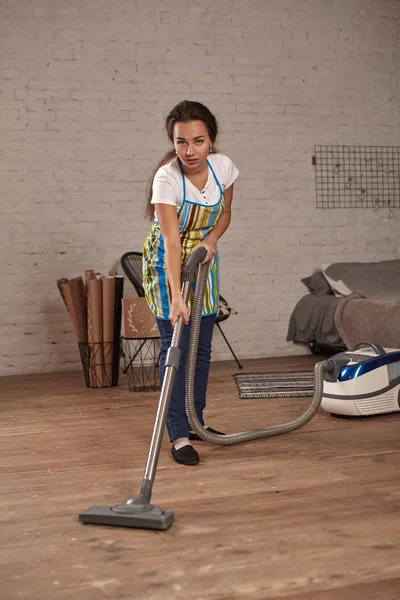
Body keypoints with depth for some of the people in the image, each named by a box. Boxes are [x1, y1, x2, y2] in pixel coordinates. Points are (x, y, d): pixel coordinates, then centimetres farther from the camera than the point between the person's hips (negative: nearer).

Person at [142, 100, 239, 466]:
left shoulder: (223, 167, -13)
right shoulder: (166, 179, -28)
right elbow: (172, 243, -33)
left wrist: (210, 240, -15)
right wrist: (175, 297, -41)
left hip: (204, 260, 5)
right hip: (167, 263, -5)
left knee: (202, 346, 11)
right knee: (175, 347, -8)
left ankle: (196, 421, 26)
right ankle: (179, 436, -3)